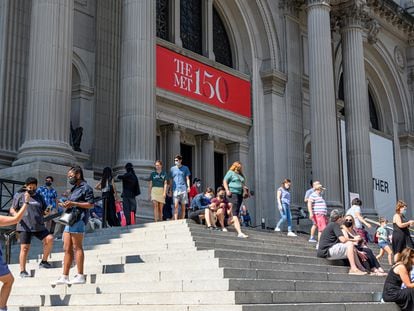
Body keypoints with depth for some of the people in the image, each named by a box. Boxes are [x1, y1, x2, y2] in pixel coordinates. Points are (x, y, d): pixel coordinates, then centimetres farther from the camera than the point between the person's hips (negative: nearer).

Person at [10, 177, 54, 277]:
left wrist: (47, 212, -4)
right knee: (25, 248, -6)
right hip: (25, 227, -3)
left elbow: (44, 211, 20)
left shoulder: (39, 197, 16)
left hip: (39, 226, 3)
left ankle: (43, 262, 0)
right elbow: (12, 209, 7)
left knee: (49, 239, -15)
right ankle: (22, 271, 2)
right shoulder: (19, 196, 6)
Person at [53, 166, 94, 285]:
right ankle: (64, 277, 5)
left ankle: (80, 276, -6)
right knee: (67, 249, 5)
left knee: (77, 247, -8)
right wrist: (66, 205, 8)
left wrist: (74, 204, -16)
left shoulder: (85, 187, -2)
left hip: (79, 219, -9)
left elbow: (91, 204, -11)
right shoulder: (74, 189, 25)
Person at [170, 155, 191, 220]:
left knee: (183, 206, 3)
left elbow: (187, 178, 7)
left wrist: (188, 186, -7)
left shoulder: (185, 168, 8)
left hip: (183, 189, 0)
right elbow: (170, 179, 13)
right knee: (176, 205, -10)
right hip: (175, 189, 0)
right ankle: (175, 221, -15)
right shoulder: (172, 169, 11)